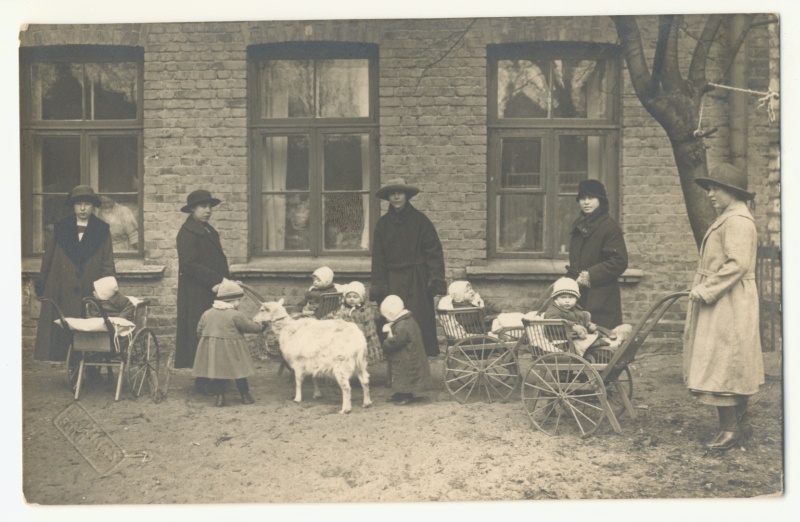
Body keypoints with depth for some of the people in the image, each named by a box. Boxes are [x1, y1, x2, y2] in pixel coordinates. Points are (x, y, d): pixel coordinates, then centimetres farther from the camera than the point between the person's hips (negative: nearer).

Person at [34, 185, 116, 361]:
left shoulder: (102, 231, 7)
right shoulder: (61, 228, 10)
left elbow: (107, 264, 4)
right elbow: (48, 259, 13)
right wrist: (41, 285, 11)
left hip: (91, 293, -1)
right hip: (64, 294, 1)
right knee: (65, 335, -1)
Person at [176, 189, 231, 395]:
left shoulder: (209, 231, 19)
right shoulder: (187, 232, -10)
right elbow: (190, 264, -19)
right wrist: (217, 281, -21)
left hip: (212, 292, 9)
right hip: (197, 295, -9)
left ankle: (211, 377, 14)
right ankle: (202, 380, 1)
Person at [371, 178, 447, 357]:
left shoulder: (419, 220, 1)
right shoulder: (383, 223, 8)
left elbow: (434, 251, -3)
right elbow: (378, 257, 8)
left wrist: (436, 279, -12)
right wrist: (378, 286, 1)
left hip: (417, 280, -2)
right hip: (393, 280, 2)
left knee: (420, 320, -4)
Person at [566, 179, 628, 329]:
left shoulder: (609, 226, -7)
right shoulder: (578, 225, 16)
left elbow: (619, 261, -13)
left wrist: (591, 275, -17)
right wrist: (572, 276, 8)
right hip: (579, 296, 7)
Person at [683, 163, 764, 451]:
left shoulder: (737, 221, -16)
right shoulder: (726, 219, 17)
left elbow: (737, 264, -25)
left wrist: (706, 290, -20)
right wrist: (703, 289, 9)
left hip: (728, 305, -11)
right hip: (720, 302, 11)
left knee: (721, 364, -8)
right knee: (735, 366, 15)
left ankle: (729, 428, -3)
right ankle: (740, 422, 23)